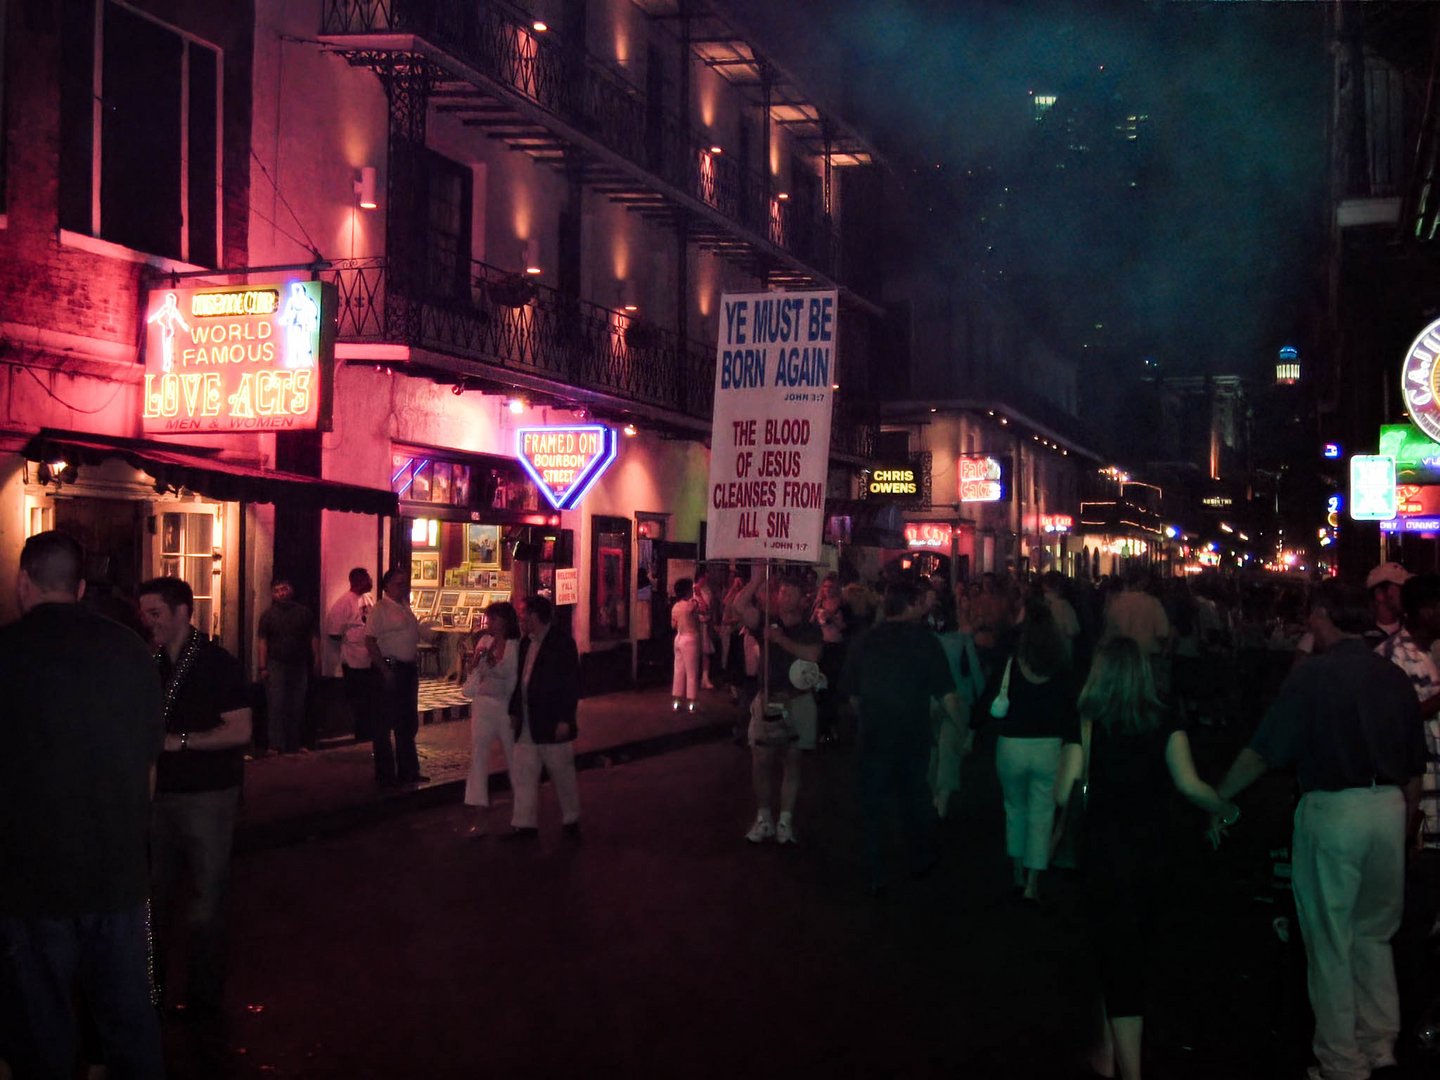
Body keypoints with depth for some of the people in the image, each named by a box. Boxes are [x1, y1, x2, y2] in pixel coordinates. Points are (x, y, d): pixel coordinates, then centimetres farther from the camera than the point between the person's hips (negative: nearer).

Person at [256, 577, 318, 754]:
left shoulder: (304, 612, 7)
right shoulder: (268, 614, 3)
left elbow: (313, 637, 8)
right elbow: (263, 641, 0)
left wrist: (316, 661, -1)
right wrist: (263, 668, -7)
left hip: (299, 664, 2)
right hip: (276, 664, -2)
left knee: (297, 707, 5)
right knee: (277, 706, -7)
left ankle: (294, 744, 14)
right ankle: (277, 745, -5)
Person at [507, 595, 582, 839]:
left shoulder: (562, 642, -10)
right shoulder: (526, 644, 12)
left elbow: (572, 683, -13)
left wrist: (565, 719, -17)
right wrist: (514, 711, 12)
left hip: (552, 724, -7)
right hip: (527, 724, 7)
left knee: (563, 775, 6)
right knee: (522, 774, 4)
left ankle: (571, 821, 21)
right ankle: (525, 824, 10)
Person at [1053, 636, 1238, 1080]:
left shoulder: (1087, 723, -7)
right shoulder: (1164, 723, -2)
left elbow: (1063, 794, -11)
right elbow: (1189, 784, -12)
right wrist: (1228, 810, 5)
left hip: (1104, 855, -3)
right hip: (1150, 856, 3)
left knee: (1117, 958, 2)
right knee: (1134, 952, 19)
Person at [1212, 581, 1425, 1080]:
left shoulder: (1312, 675, -10)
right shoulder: (1394, 677, 6)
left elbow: (1261, 753, -9)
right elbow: (1415, 768, 12)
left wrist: (1217, 798, 3)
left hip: (1331, 809, -5)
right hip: (1388, 810, 5)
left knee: (1331, 940, 7)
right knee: (1374, 934, 20)